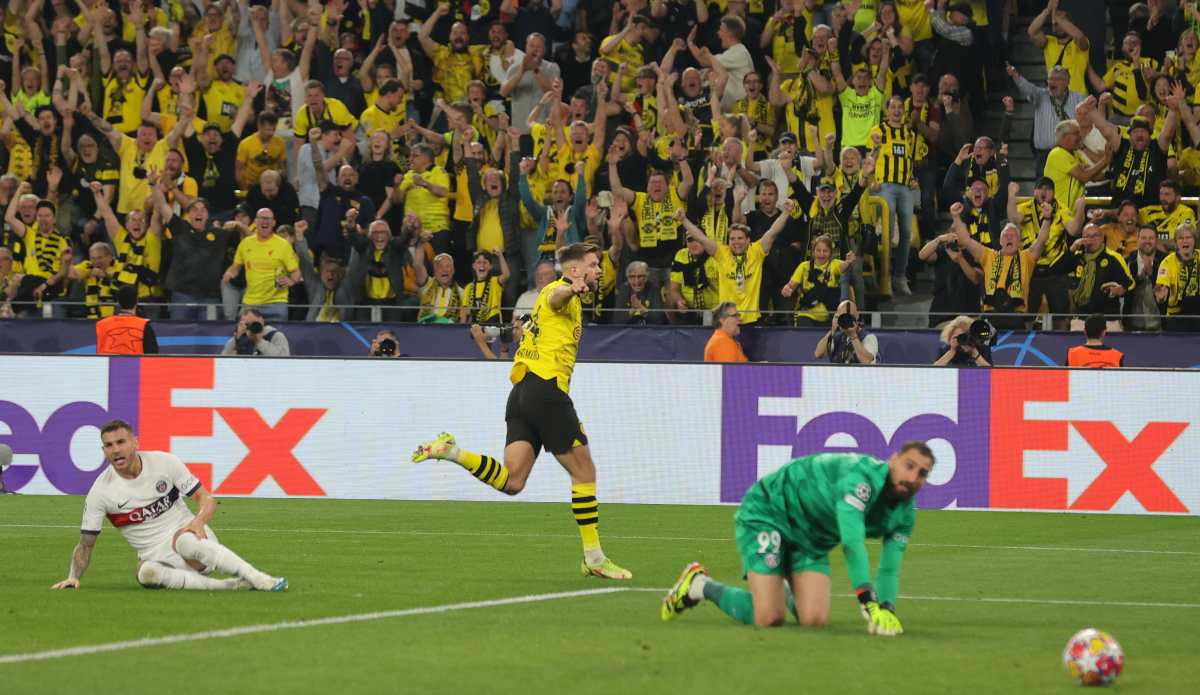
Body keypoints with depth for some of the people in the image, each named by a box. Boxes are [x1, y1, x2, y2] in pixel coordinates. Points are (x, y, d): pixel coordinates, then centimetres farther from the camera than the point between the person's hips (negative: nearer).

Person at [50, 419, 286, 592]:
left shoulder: (164, 463, -2)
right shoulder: (101, 491, -3)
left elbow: (207, 499, 0)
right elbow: (86, 544, 3)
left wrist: (198, 521, -23)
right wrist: (74, 577, -15)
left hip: (190, 535, 0)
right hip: (156, 557, 0)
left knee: (185, 541, -39)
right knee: (147, 573, -38)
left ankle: (260, 580, -41)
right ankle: (229, 586, -38)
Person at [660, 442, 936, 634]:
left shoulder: (904, 514, -6)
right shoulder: (863, 474, -32)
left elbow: (890, 568, -5)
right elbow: (852, 542, -41)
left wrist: (886, 610, -27)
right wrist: (870, 604, -46)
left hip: (811, 539, 7)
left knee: (815, 620, -12)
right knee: (769, 618, -19)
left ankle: (784, 592, 25)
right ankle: (700, 585, 8)